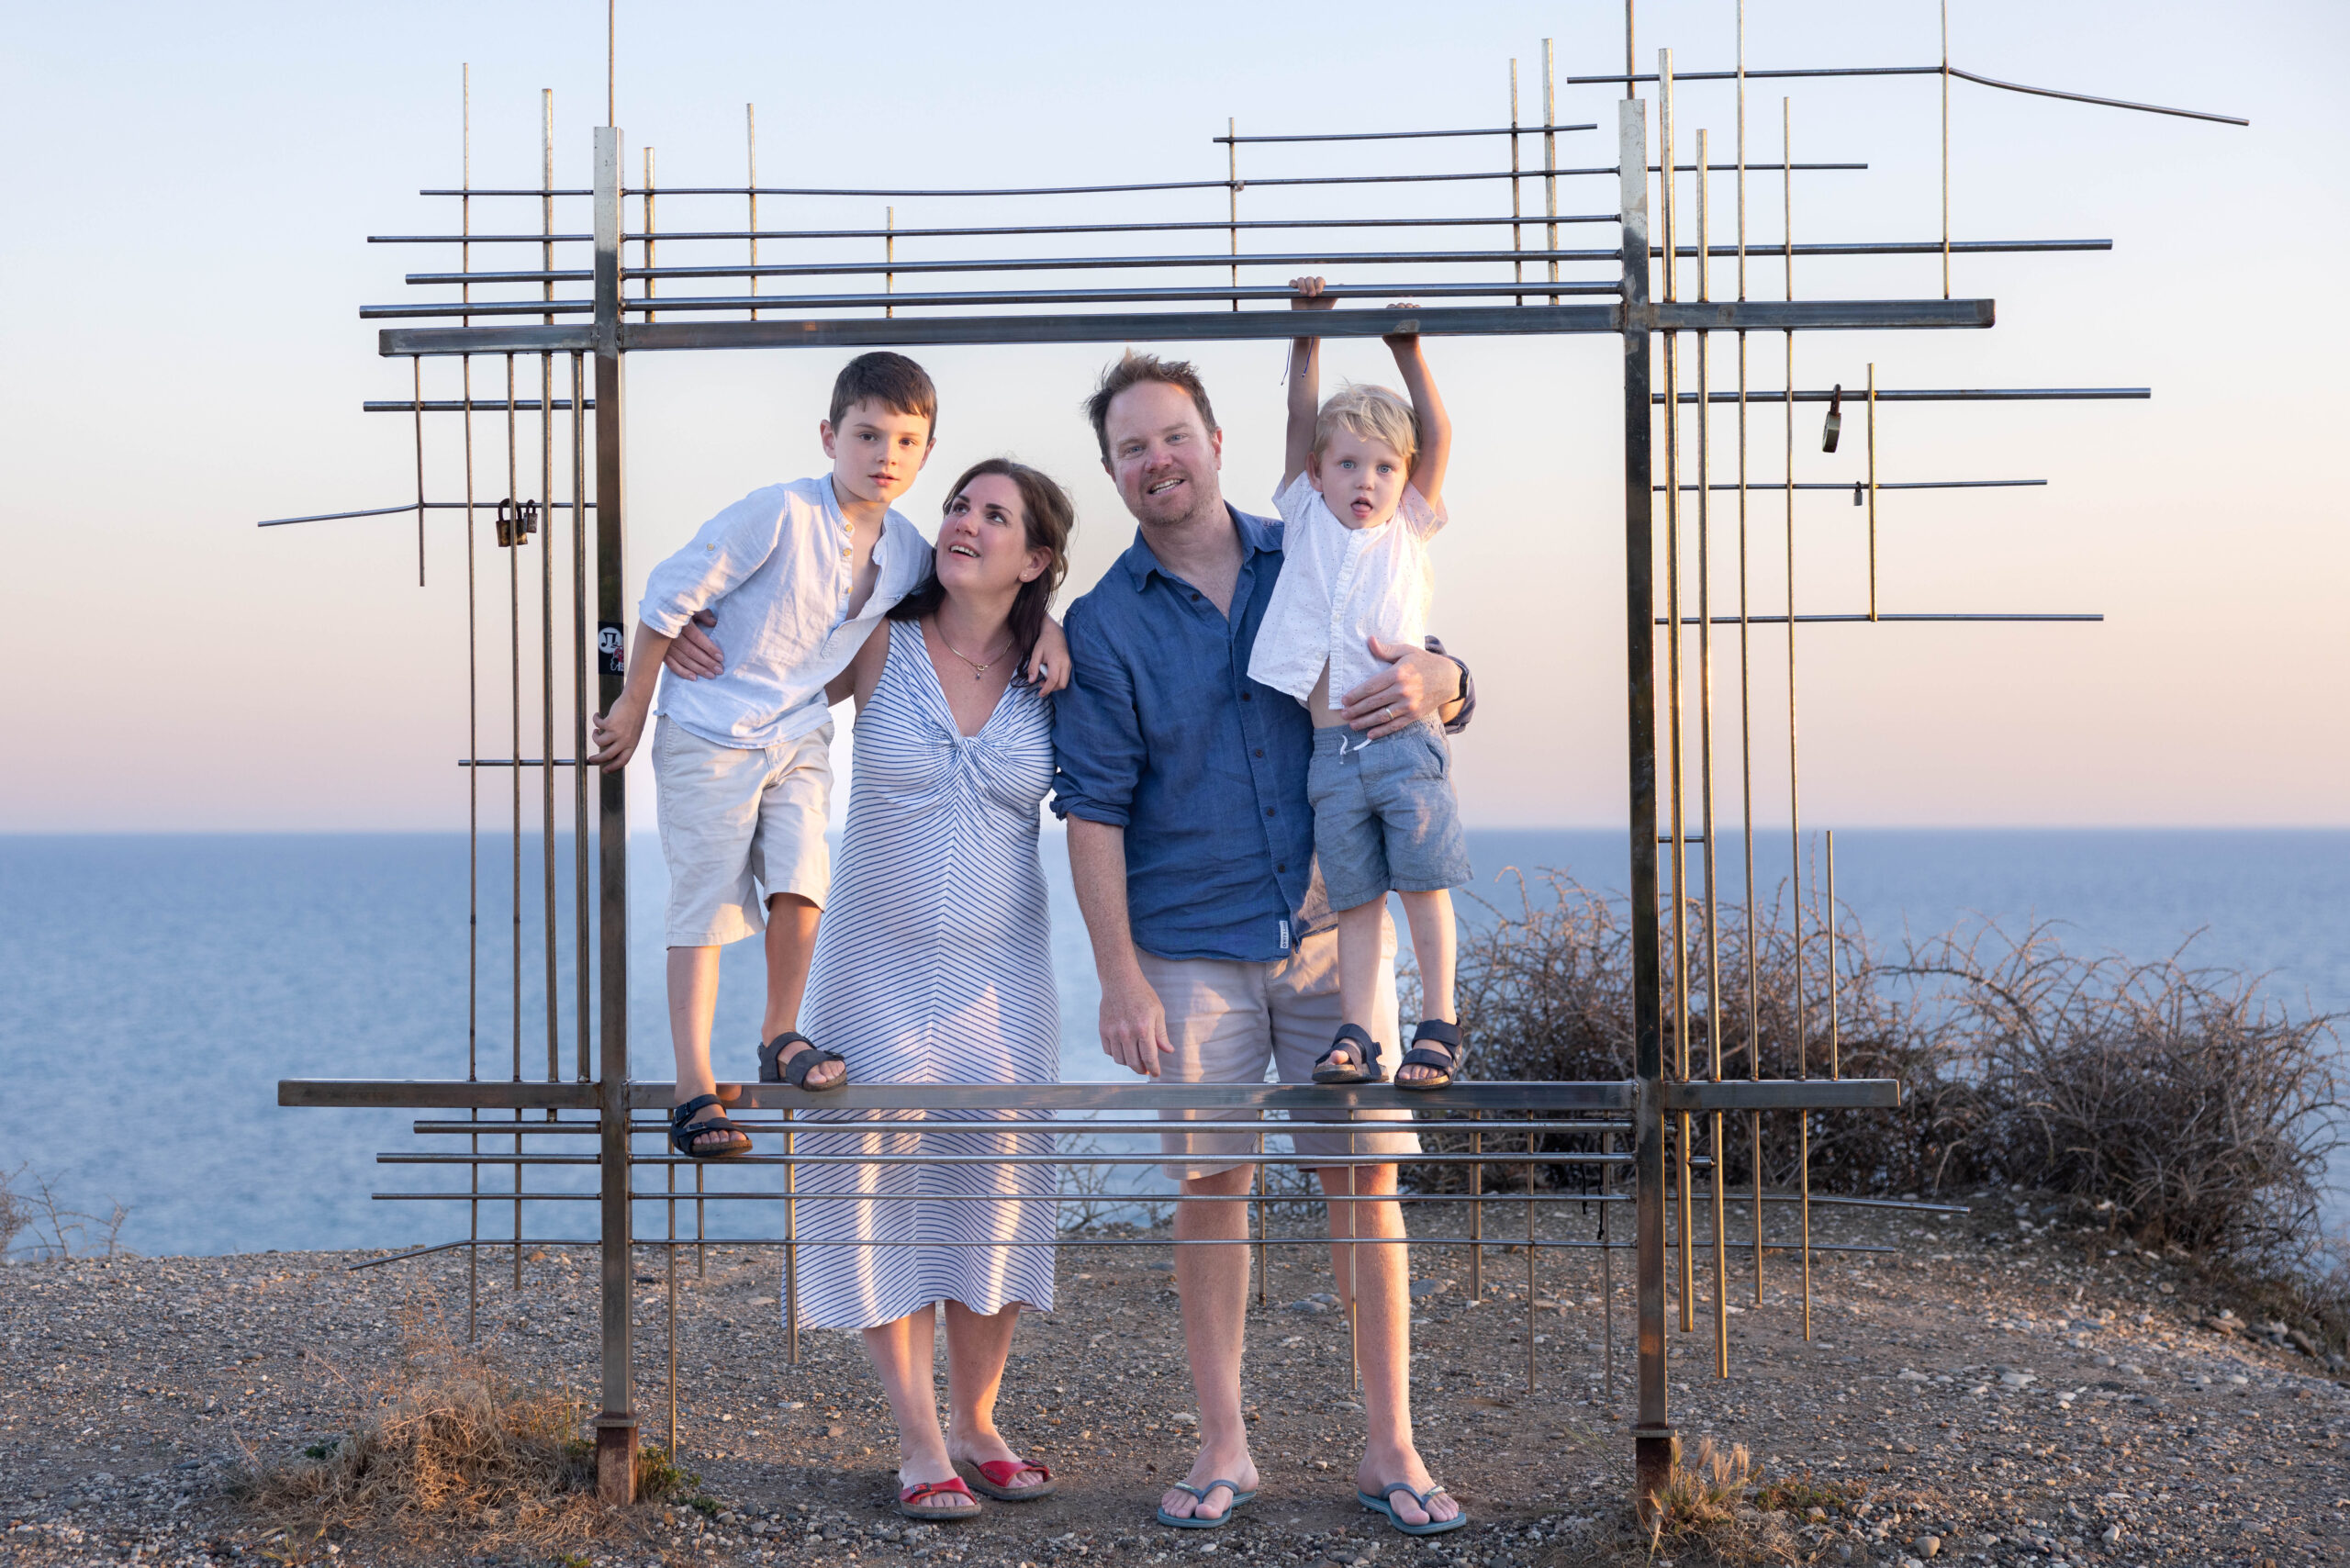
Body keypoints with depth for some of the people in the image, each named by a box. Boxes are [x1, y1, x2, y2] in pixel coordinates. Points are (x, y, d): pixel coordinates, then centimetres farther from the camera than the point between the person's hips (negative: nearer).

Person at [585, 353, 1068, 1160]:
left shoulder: (907, 550, -3)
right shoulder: (780, 514, -21)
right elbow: (669, 593, -14)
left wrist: (1042, 626, -5)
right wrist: (633, 706, -7)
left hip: (799, 736, 5)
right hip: (709, 732, -5)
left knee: (800, 884, -10)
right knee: (705, 904, -4)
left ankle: (780, 1036, 14)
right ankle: (694, 1086, 2)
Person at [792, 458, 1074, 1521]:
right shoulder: (879, 652, -4)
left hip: (999, 979, 1)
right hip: (879, 970, -1)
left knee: (996, 1192, 4)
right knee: (885, 1193, -2)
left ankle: (975, 1423, 21)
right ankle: (919, 1445, 6)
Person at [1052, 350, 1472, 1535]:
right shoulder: (1104, 623, 0)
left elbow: (1451, 688, 10)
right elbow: (1093, 807, -3)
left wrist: (1430, 681, -16)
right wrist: (1120, 977, -10)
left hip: (1330, 926, 1)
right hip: (1192, 950, -1)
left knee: (1363, 1175, 0)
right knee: (1209, 1182, 2)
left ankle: (1390, 1447, 8)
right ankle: (1222, 1448, 13)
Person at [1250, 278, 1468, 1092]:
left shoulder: (1408, 530, 11)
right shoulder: (1306, 524, 13)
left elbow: (1438, 435, 3)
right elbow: (1301, 421, 8)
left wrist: (1408, 351, 0)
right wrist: (1308, 336, 4)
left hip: (1406, 742, -1)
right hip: (1332, 749, 1)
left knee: (1423, 885, 1)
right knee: (1356, 898, 3)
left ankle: (1438, 1026, 7)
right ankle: (1356, 1036, 4)